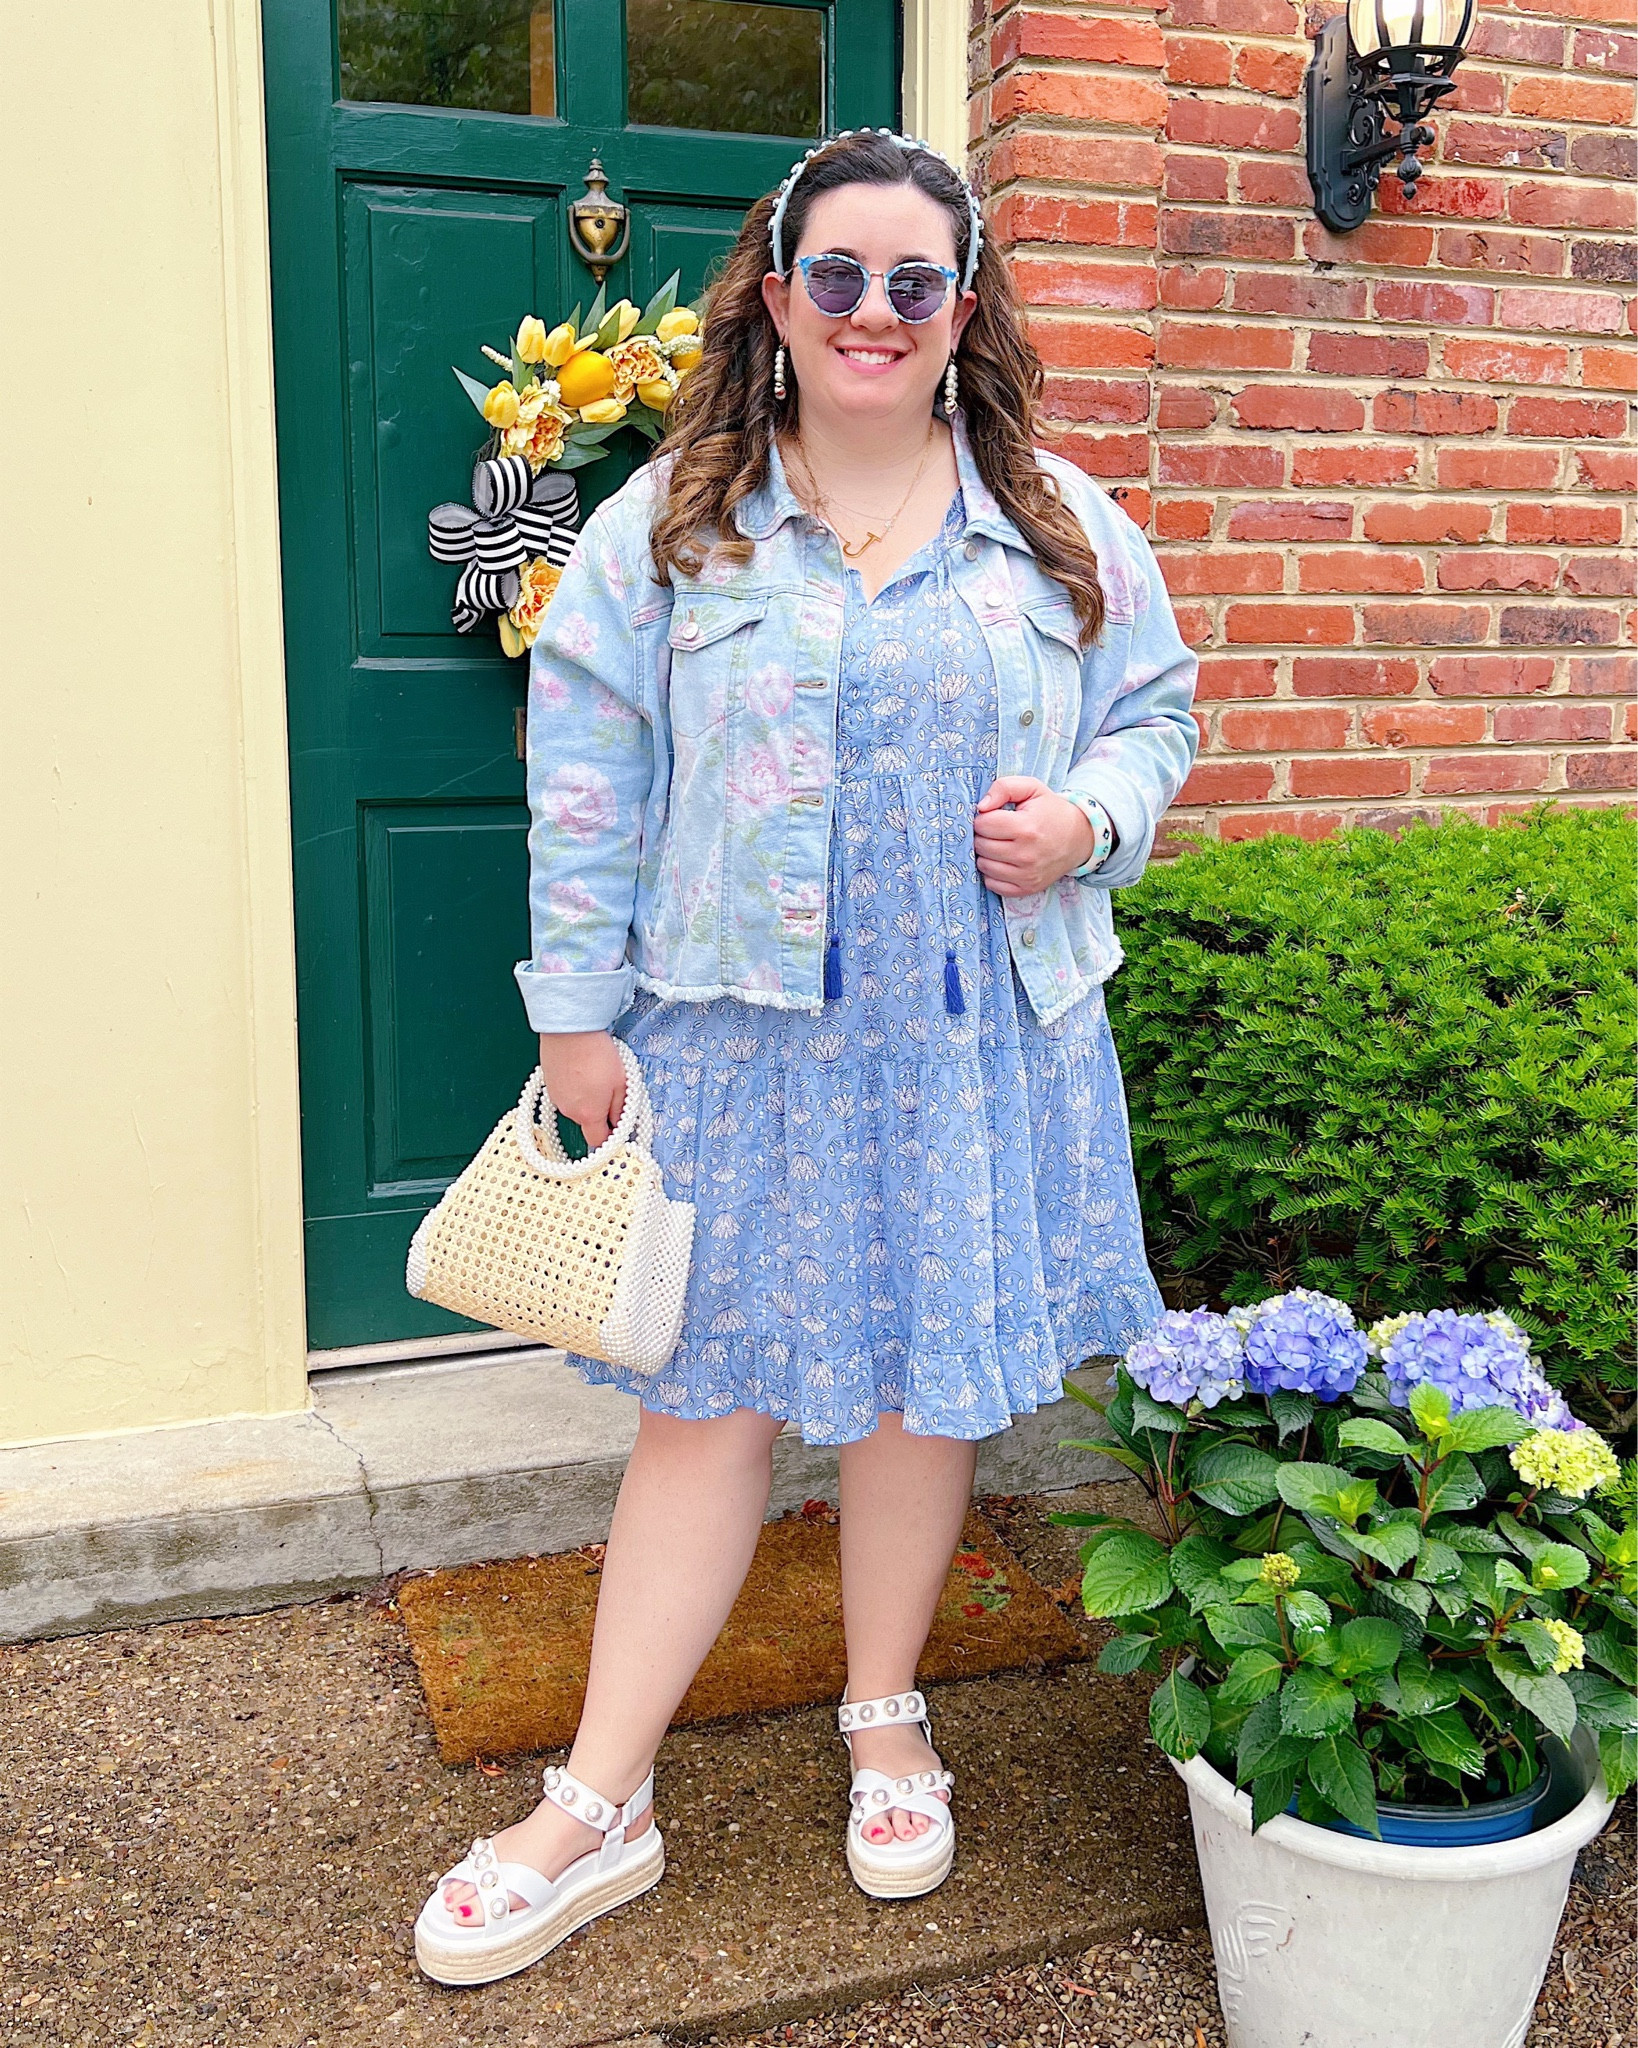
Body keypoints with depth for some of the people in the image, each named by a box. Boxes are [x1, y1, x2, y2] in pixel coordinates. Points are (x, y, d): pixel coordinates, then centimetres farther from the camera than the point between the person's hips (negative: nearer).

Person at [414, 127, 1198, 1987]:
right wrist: (577, 1013, -3)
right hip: (743, 1034, -1)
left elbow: (1156, 710, 14)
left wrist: (1090, 815, -8)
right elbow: (587, 775, 0)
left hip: (978, 1041, 2)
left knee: (927, 1385, 10)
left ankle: (886, 1720, 34)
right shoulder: (671, 521, 1)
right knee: (708, 1399, 3)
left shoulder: (1061, 525, 6)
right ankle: (600, 1808, 17)